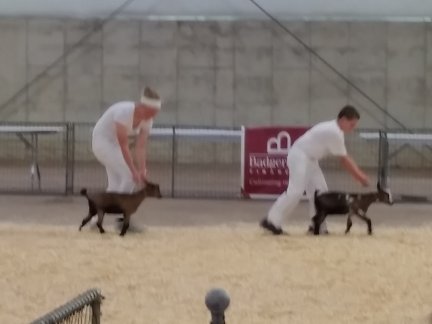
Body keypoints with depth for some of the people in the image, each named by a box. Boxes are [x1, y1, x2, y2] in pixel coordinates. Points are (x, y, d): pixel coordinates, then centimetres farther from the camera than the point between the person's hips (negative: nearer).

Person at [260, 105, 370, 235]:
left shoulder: (335, 130, 9)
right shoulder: (334, 133, -21)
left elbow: (345, 158, 13)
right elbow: (345, 161, -16)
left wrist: (360, 173, 7)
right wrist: (360, 178, -10)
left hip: (309, 158, 11)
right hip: (299, 155, -11)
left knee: (319, 189, 7)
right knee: (296, 190, -18)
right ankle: (271, 221, -18)